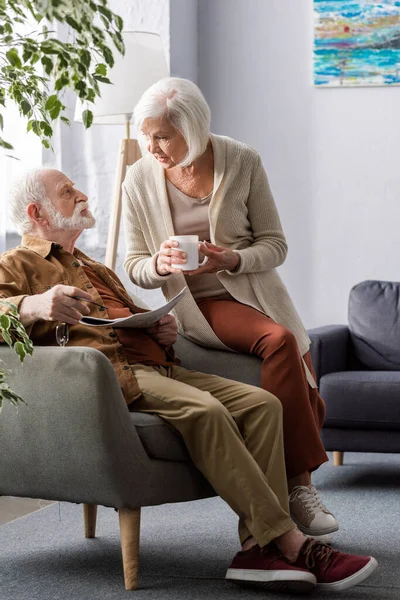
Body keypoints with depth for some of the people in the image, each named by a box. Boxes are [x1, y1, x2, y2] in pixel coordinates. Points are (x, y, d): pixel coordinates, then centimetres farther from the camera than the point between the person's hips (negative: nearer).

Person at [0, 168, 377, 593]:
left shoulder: (96, 270, 37)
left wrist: (165, 330, 12)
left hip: (158, 365, 8)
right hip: (110, 373, -8)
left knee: (261, 403, -14)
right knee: (204, 410, -33)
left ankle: (259, 547, -24)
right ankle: (289, 541, -32)